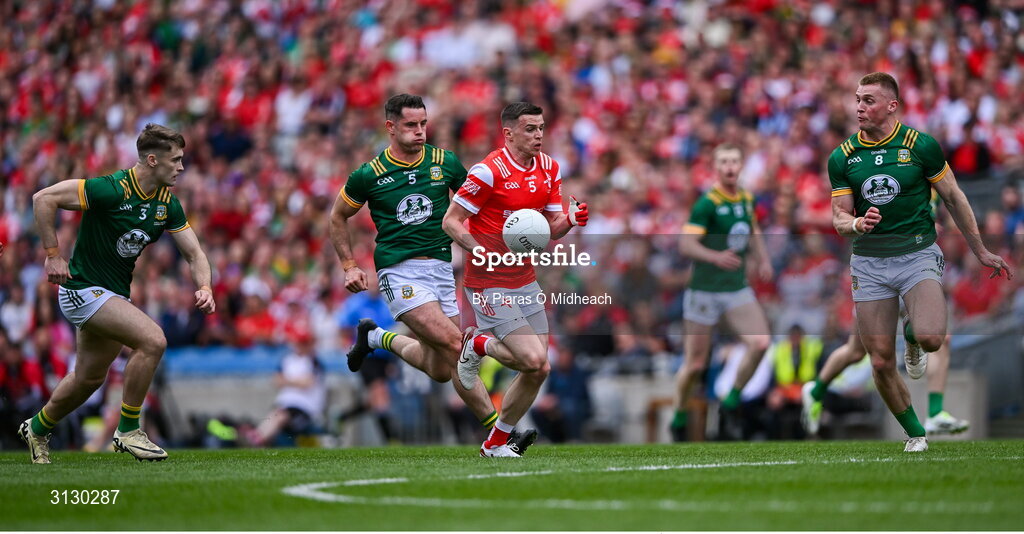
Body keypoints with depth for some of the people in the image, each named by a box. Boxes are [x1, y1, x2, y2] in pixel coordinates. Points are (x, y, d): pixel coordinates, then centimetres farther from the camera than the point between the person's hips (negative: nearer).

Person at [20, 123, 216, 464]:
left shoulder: (168, 203, -1)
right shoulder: (113, 189, -24)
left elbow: (194, 254, 3)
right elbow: (43, 199, -22)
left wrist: (204, 288, -16)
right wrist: (52, 254, -20)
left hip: (115, 293, 8)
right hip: (84, 287, -8)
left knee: (89, 378, 20)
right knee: (152, 340, -24)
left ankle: (37, 428, 44)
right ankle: (128, 430, -11)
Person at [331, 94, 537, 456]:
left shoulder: (446, 163, 3)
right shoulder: (369, 175, -3)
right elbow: (338, 217, 12)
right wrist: (349, 266, 4)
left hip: (441, 269, 5)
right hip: (400, 272, -4)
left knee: (441, 370, 5)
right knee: (455, 345, -23)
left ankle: (376, 338, 29)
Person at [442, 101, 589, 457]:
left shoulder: (549, 168, 7)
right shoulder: (489, 171, -16)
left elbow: (551, 229, 13)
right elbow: (451, 221, -13)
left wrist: (570, 220, -9)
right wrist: (483, 253, -25)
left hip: (526, 280, 7)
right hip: (490, 284, -7)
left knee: (538, 370, 4)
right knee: (535, 361, -17)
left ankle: (496, 444, 21)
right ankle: (477, 345, 13)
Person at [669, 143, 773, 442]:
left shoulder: (747, 199, 6)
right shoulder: (707, 203, -14)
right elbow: (686, 244, -22)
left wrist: (763, 259, 11)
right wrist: (716, 257, -38)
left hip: (738, 289, 5)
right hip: (705, 291, -5)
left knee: (761, 343, -16)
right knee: (695, 364, 0)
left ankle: (734, 396, 5)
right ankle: (678, 417, 23)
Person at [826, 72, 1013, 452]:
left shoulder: (921, 146, -4)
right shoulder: (842, 157, 2)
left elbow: (953, 198, 6)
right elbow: (839, 217, 5)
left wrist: (981, 252, 10)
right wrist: (858, 223, -20)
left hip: (917, 254, -2)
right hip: (868, 262, 2)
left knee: (931, 337, -27)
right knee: (881, 363, -2)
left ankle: (913, 335, 11)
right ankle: (915, 434, 20)